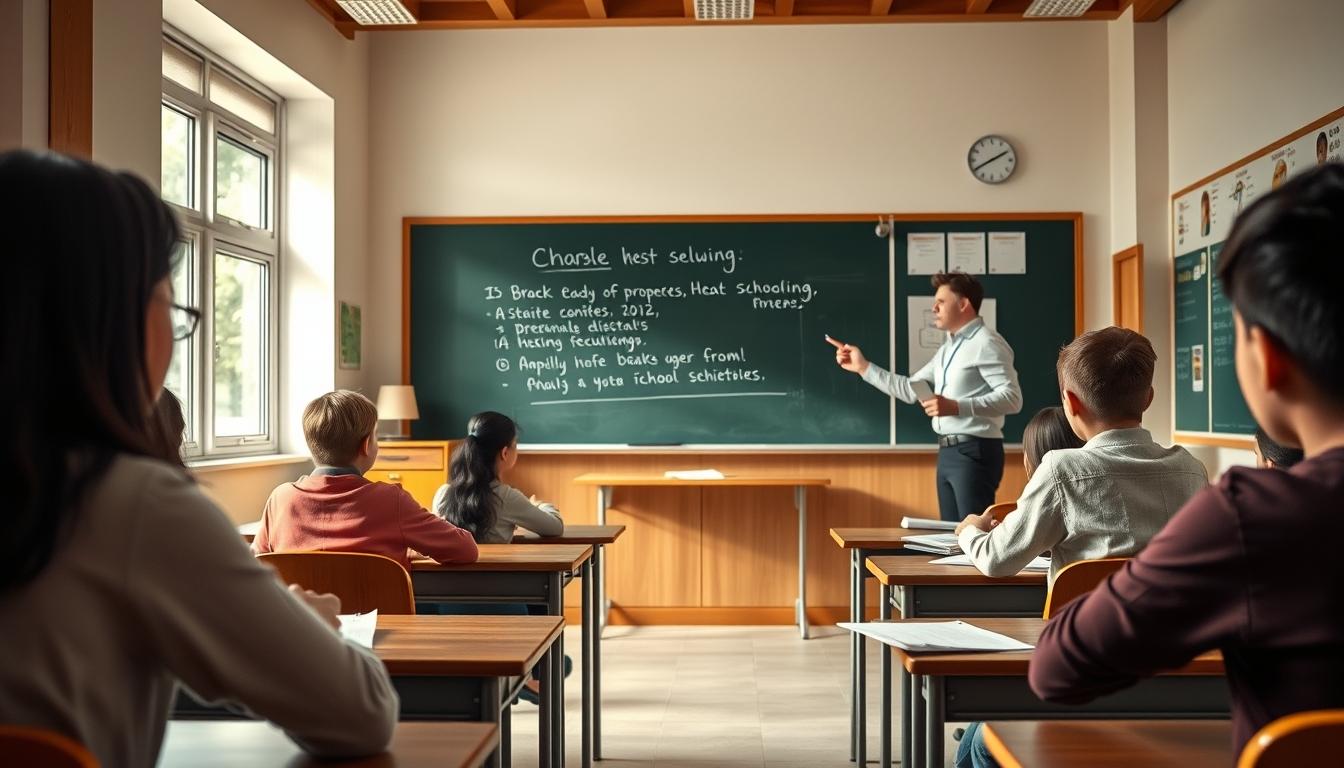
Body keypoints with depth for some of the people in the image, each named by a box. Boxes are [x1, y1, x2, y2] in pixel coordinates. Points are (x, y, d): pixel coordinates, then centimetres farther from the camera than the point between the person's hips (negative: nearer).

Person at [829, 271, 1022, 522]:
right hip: (948, 452, 9)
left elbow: (1012, 398, -20)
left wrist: (956, 407, -27)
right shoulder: (948, 348, 20)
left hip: (974, 452, -9)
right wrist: (863, 367, 15)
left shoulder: (986, 343, -10)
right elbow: (910, 389, 20)